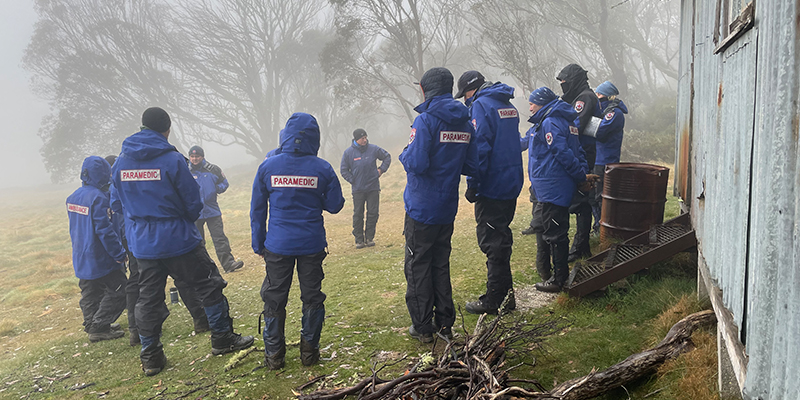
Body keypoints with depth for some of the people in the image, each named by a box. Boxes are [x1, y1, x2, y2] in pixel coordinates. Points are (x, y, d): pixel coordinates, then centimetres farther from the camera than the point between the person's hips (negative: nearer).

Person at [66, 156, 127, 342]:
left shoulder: (73, 197, 8)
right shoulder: (98, 197, -20)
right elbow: (105, 230, -22)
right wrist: (119, 254, -17)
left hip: (81, 258, 9)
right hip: (101, 259, -9)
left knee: (90, 294, 18)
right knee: (118, 291, 0)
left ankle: (91, 326, 25)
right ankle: (99, 328, -1)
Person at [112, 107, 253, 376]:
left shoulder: (121, 162, 3)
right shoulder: (172, 159, -14)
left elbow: (120, 203, 13)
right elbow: (193, 203, -8)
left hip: (141, 242, 6)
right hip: (177, 238, -5)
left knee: (148, 297, 12)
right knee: (208, 285, 9)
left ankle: (150, 357, 19)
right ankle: (223, 338, 18)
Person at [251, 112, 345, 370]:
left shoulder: (268, 166, -5)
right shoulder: (322, 169, -7)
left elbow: (257, 209, 1)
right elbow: (335, 205, 1)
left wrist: (259, 244, 10)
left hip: (278, 245, 0)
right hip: (312, 244, 0)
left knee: (274, 299, 12)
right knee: (312, 297, 13)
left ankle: (274, 355, 20)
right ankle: (309, 351, 21)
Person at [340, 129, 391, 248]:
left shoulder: (374, 149, 1)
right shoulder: (348, 152, -2)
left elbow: (387, 157, 16)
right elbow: (344, 170, 6)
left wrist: (381, 170, 6)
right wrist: (353, 180, -3)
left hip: (373, 188, 1)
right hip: (358, 190, -1)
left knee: (373, 213, 3)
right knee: (358, 215, 1)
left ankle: (370, 237, 15)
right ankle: (359, 239, 9)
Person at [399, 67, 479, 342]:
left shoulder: (426, 120, -15)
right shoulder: (465, 123, 7)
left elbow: (416, 163, -24)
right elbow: (472, 168, 8)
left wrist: (404, 154, -3)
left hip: (422, 208, -7)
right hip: (448, 208, 7)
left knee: (417, 266, 6)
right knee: (441, 264, 18)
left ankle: (423, 327, 13)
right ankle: (445, 323, 24)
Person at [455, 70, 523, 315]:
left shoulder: (481, 105, -12)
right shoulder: (508, 105, 16)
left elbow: (480, 147, -20)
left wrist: (472, 185, -15)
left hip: (492, 185, -9)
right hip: (512, 184, 9)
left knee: (492, 240, -2)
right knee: (501, 236, 17)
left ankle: (495, 300, 5)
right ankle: (506, 294, 25)